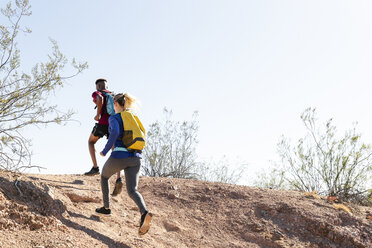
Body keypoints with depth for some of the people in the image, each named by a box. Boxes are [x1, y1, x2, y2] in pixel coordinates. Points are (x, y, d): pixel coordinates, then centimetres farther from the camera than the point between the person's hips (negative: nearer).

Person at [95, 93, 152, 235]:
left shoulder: (114, 118, -1)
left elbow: (115, 132, -21)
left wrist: (105, 151, -9)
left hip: (119, 156, -5)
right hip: (135, 158, 5)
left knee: (104, 176, 27)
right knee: (132, 191, 0)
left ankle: (106, 207, 32)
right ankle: (144, 213, -29)